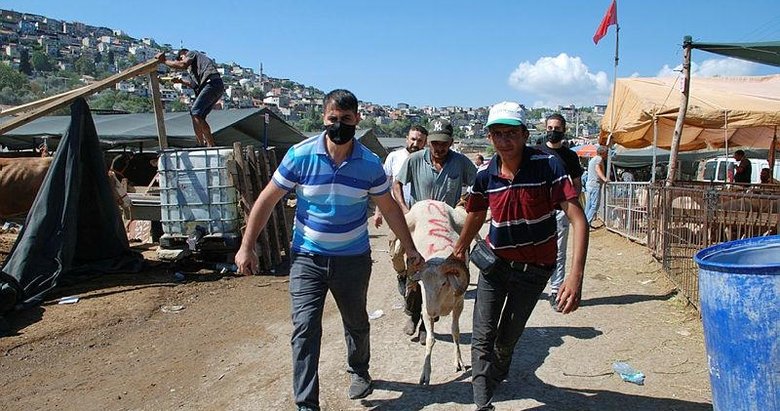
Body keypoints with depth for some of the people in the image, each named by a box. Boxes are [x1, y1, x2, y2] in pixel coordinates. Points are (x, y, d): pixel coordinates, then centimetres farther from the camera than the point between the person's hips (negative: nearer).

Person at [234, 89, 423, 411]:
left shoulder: (370, 164, -8)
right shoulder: (300, 155, -12)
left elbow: (390, 209, 4)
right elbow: (267, 200, -6)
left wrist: (410, 250, 7)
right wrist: (246, 247, -8)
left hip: (353, 259, 2)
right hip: (307, 257, -1)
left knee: (356, 323, 19)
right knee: (305, 329, -7)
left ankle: (358, 371, 47)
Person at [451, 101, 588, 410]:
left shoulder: (547, 166, -22)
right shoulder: (485, 175, -10)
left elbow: (577, 219, -27)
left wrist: (576, 275, -38)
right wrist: (460, 250, 23)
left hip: (534, 269, -2)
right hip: (494, 262, 2)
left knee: (507, 337, 15)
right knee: (482, 338, -4)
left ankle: (495, 377, 46)